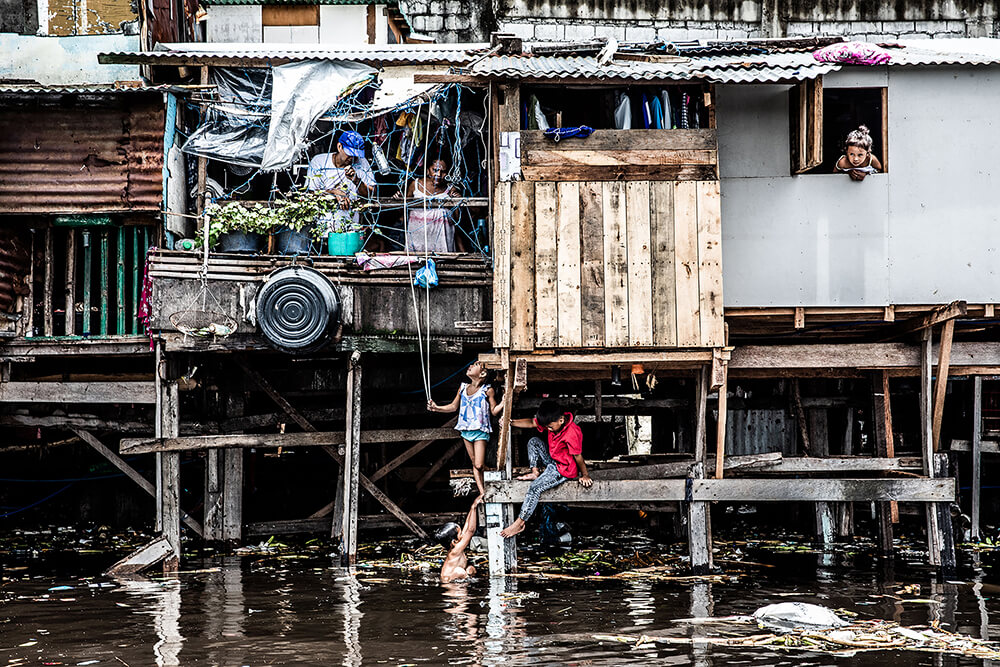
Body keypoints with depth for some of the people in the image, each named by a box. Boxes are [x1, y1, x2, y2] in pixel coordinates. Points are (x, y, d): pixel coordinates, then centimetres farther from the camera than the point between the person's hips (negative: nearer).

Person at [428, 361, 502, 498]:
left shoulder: (487, 390, -4)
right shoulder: (463, 388, 10)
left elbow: (494, 411, -1)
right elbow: (454, 406, 19)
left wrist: (504, 403, -17)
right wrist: (436, 408, 11)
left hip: (480, 431, -5)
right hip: (466, 430, 5)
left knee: (479, 465, -13)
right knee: (474, 464, 6)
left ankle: (483, 493, 2)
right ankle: (482, 492, 9)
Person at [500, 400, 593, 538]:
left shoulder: (572, 434, -32)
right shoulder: (553, 420, -7)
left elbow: (578, 457, -23)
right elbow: (532, 423, -1)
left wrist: (585, 475, -13)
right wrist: (511, 422, -11)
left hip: (565, 470, -9)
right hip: (552, 462, 9)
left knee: (535, 488, -19)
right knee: (533, 442, 8)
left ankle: (520, 522, -14)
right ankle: (535, 472, 7)